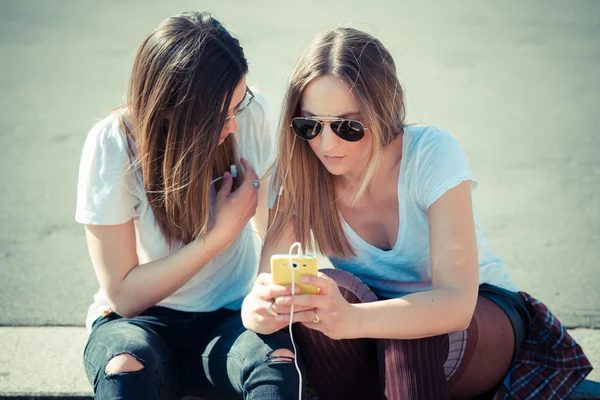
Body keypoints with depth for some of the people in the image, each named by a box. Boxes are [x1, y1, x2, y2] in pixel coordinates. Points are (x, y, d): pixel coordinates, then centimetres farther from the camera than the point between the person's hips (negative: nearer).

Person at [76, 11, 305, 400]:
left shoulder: (252, 114, -10)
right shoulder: (113, 144, -17)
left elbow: (272, 227, 5)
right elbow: (123, 295, -13)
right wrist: (222, 233, -19)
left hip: (230, 319, 2)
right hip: (140, 320, -1)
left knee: (278, 358, -32)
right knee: (125, 366, -37)